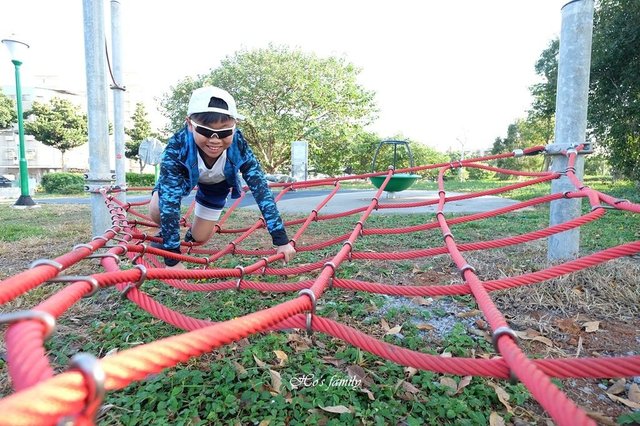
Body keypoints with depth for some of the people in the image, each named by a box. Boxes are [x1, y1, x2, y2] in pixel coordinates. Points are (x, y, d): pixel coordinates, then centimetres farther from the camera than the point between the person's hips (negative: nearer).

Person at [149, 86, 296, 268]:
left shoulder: (239, 147, -39)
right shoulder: (177, 147, -42)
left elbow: (261, 190, -38)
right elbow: (169, 202, -44)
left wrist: (282, 241, -41)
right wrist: (172, 260, -47)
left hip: (216, 183, 1)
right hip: (183, 174, -1)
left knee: (199, 238, 1)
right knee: (158, 212, -25)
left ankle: (191, 233, 39)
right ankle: (166, 233, 12)